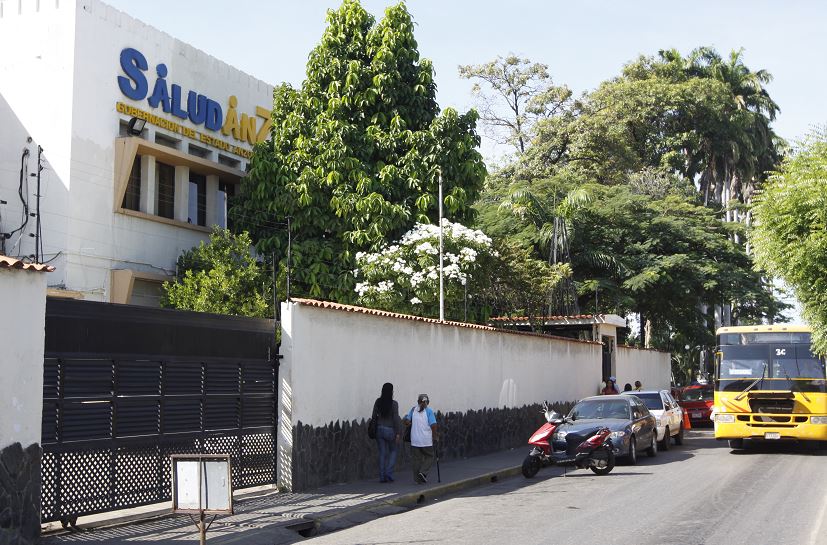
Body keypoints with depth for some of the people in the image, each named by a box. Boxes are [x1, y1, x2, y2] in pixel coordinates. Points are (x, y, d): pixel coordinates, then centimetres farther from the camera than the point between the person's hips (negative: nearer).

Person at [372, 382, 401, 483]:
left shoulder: (378, 402, 0)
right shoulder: (394, 404, -13)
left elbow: (374, 416, 5)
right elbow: (396, 419, -13)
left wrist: (375, 428, 16)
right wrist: (398, 433, -8)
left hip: (379, 429, 4)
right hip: (390, 430, -4)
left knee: (382, 453, 10)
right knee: (393, 451, 15)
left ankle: (382, 476, 8)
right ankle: (388, 473, 2)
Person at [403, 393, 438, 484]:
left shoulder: (413, 410, 4)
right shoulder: (429, 411, -5)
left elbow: (406, 422, -2)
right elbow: (433, 425, -11)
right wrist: (434, 436, 1)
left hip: (415, 440, 3)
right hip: (427, 440, -3)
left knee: (416, 459, 9)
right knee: (429, 457, 12)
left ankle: (417, 479, 8)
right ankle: (423, 472, -9)